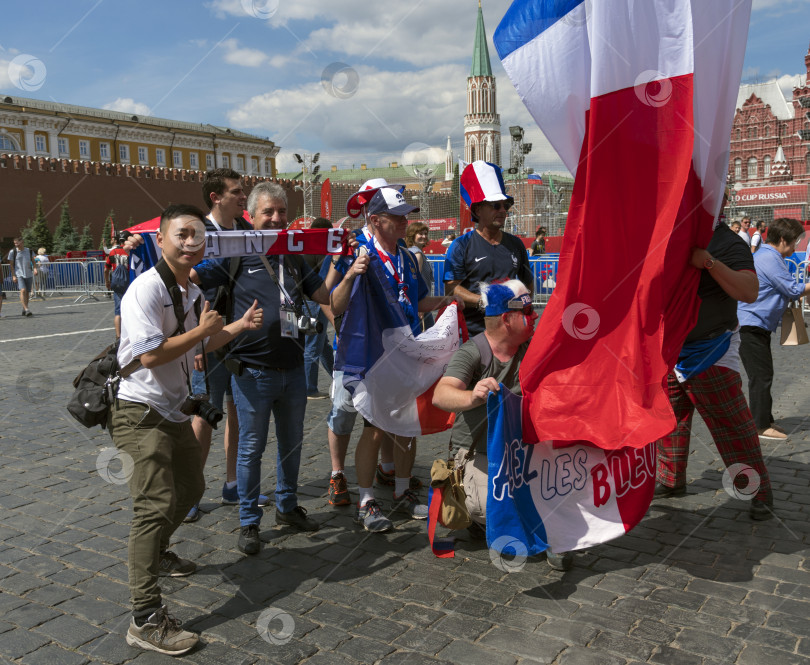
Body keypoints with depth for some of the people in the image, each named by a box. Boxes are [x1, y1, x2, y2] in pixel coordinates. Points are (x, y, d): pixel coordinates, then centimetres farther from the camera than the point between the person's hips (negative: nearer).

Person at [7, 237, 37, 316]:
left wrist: (35, 268, -5)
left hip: (29, 275, 3)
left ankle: (24, 310, 18)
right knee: (23, 290, -20)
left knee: (27, 293, 6)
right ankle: (26, 309, -27)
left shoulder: (29, 251, 8)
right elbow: (11, 265, 2)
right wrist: (13, 276, -6)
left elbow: (33, 261, 14)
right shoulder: (12, 252, 1)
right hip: (19, 275, -3)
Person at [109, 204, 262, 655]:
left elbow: (204, 344, 22)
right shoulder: (147, 288, -19)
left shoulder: (192, 293, 9)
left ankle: (156, 553, 47)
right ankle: (146, 619, -9)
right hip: (140, 413, -9)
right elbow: (151, 354, -27)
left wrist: (240, 325, 7)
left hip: (175, 411, 9)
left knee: (191, 488, 22)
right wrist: (201, 329, -17)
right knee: (156, 505, -15)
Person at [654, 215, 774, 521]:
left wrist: (709, 262, -35)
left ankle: (759, 492, 11)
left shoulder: (729, 244, -13)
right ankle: (671, 480, 29)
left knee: (732, 425, -3)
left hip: (711, 354, -7)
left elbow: (749, 292, -27)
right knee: (669, 417, 14)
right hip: (670, 350, 7)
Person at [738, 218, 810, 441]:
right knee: (761, 376, -5)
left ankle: (765, 420, 25)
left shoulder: (766, 256, 17)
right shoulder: (769, 258, -17)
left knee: (763, 376, 16)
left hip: (758, 326, 11)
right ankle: (761, 426, 3)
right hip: (752, 326, -11)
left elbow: (783, 289, 23)